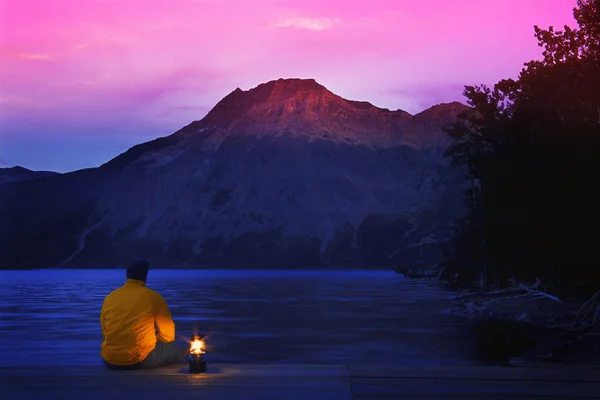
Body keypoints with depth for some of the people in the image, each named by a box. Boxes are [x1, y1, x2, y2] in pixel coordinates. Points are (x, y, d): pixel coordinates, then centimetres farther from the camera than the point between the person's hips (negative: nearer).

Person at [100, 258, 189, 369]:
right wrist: (155, 339, 21)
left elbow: (105, 333, 15)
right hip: (140, 359, -5)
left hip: (110, 361, 5)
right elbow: (167, 334, 0)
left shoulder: (110, 298, 4)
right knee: (184, 347, 10)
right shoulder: (153, 297, -7)